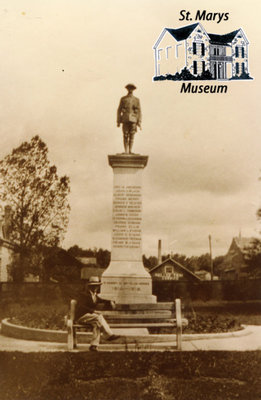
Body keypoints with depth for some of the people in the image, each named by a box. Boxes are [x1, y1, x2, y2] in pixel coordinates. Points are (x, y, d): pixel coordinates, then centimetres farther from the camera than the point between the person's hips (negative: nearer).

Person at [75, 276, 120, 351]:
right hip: (81, 317, -7)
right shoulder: (83, 295, -7)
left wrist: (110, 302, -6)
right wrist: (94, 311, -26)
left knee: (96, 324, -28)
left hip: (90, 316, 7)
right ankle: (110, 335, -25)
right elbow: (82, 308, -18)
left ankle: (94, 345, -36)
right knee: (99, 317, -29)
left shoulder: (95, 295, 17)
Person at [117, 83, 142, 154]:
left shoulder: (136, 100, 6)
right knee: (125, 136, -1)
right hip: (125, 120, 0)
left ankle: (130, 151, 2)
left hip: (133, 120, 0)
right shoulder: (123, 99, 4)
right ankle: (126, 152, 0)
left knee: (132, 136, 1)